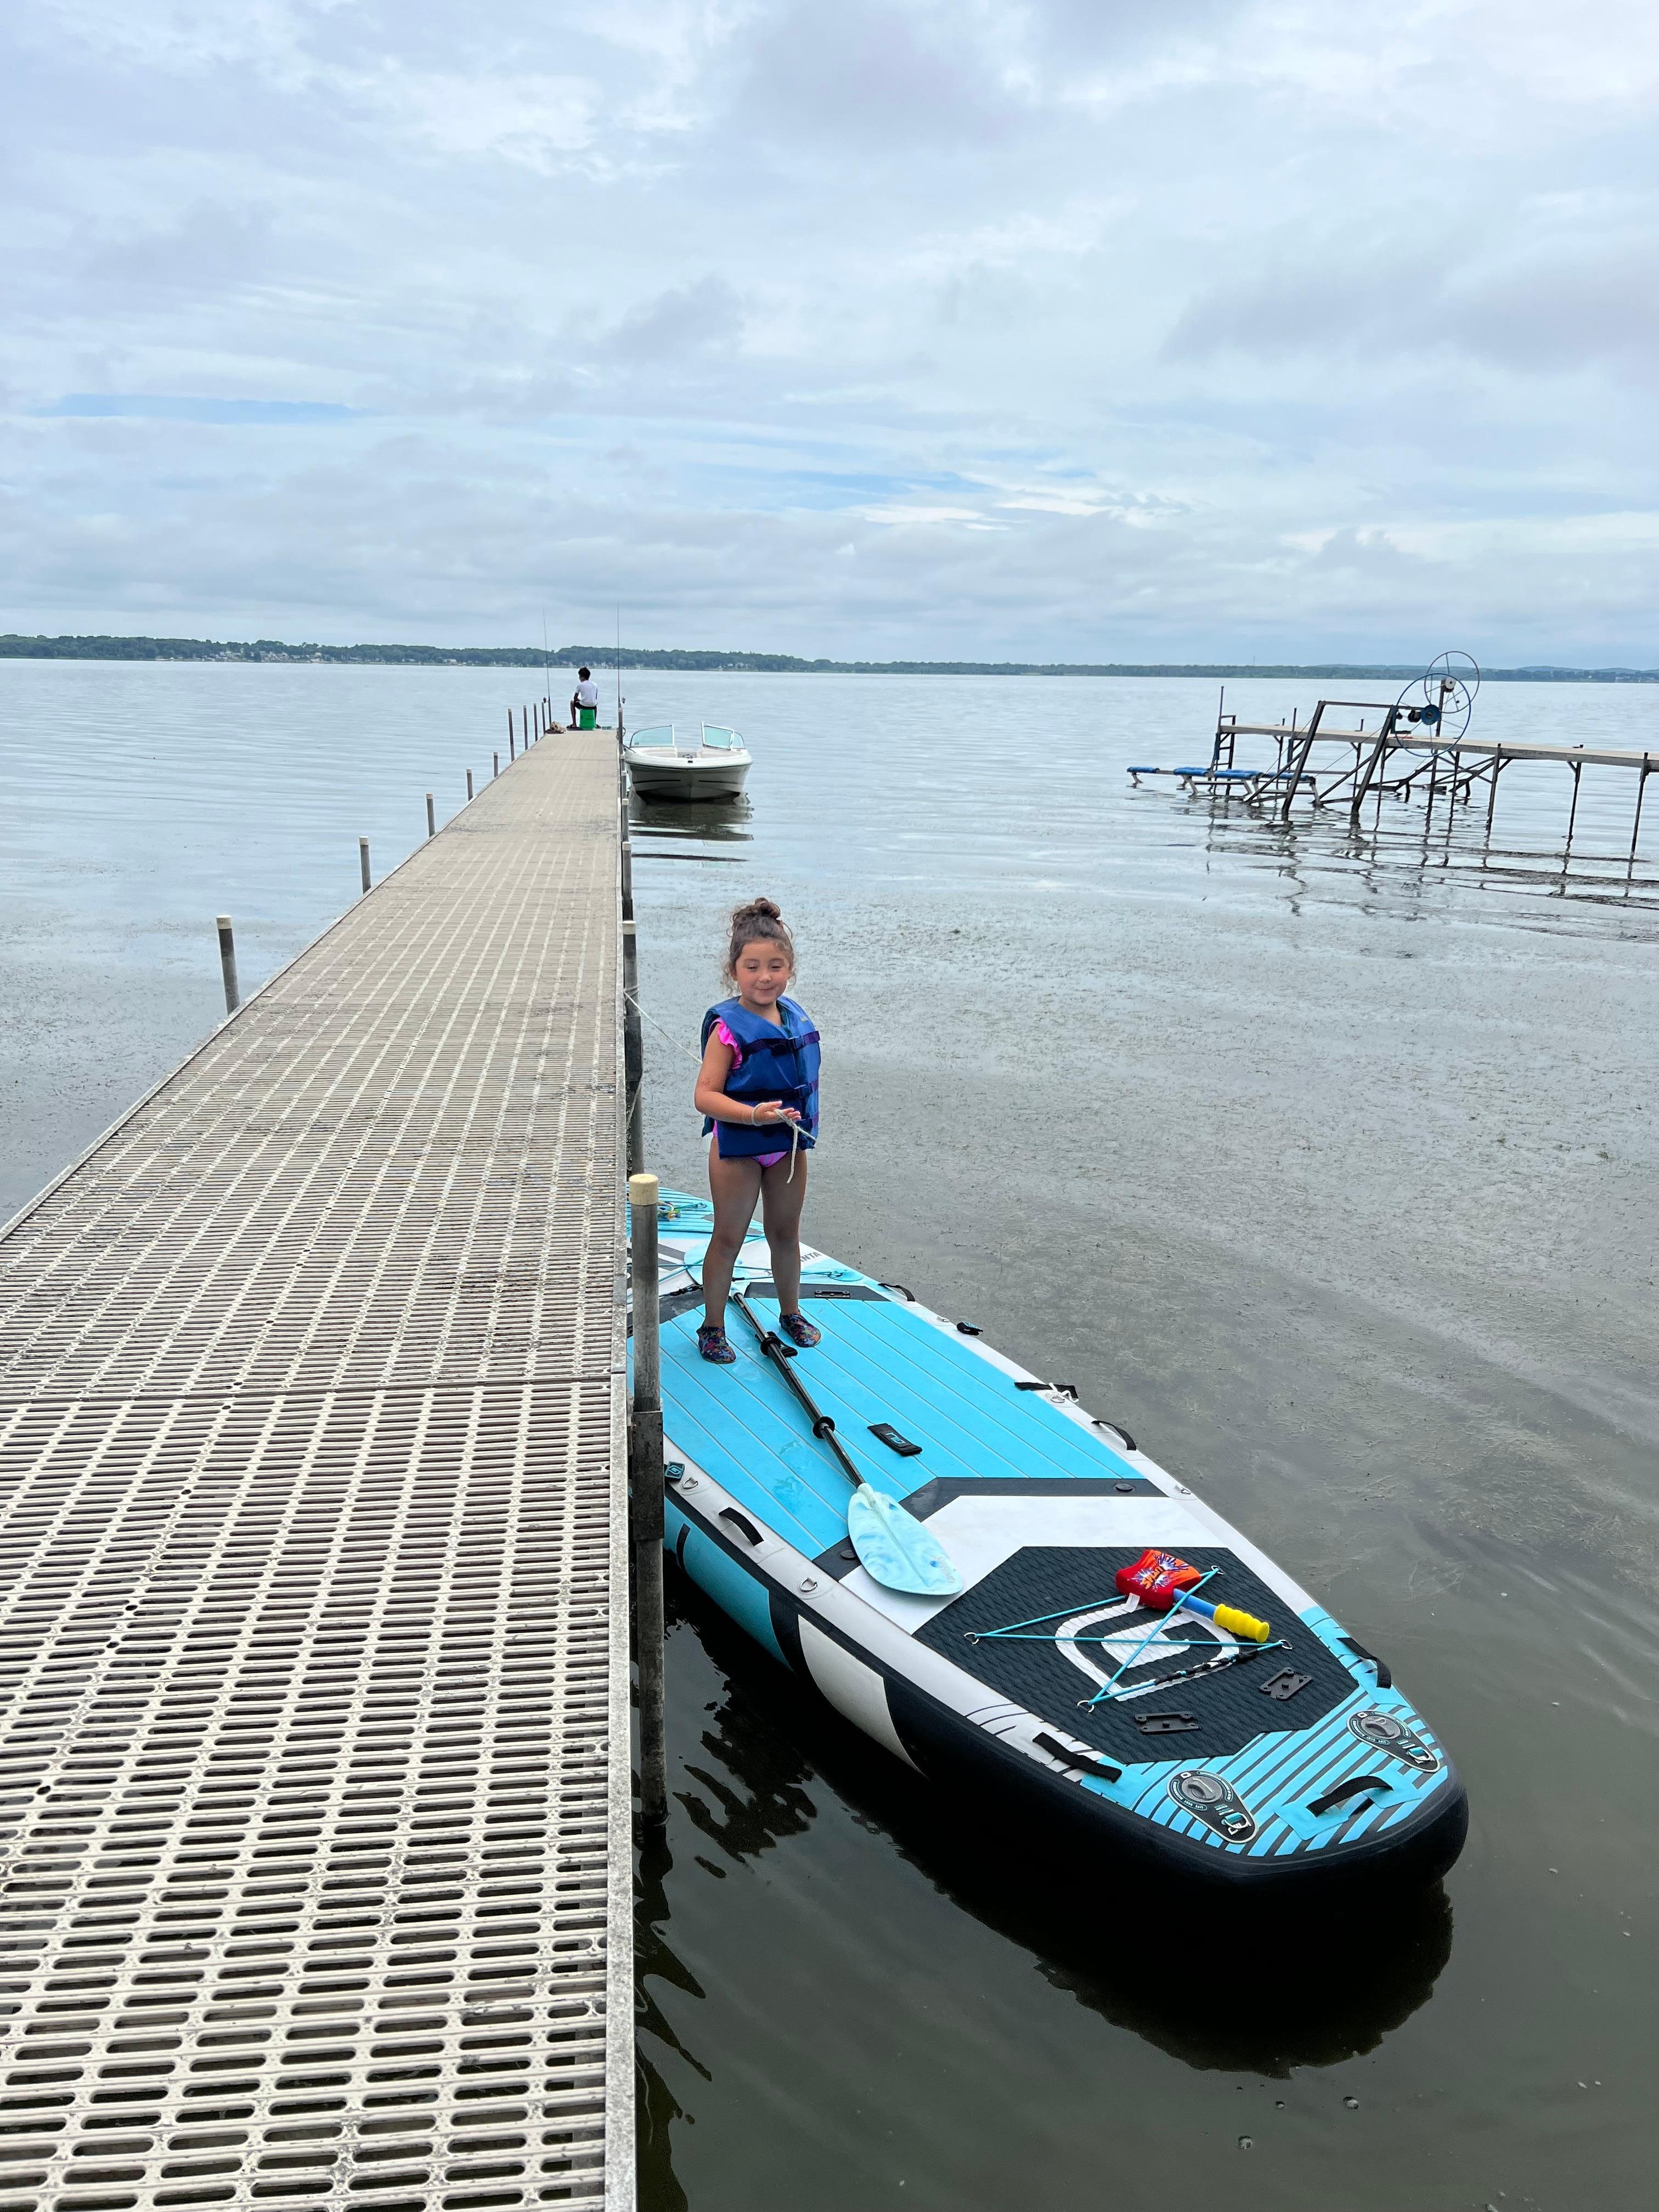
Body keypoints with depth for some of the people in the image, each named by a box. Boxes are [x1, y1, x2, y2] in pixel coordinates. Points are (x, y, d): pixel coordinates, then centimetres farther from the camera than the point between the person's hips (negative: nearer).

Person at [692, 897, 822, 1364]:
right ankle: (712, 1326, 21)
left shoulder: (796, 1017, 0)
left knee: (785, 1233, 20)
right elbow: (705, 1095, -23)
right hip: (737, 1146, -6)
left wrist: (802, 1122, 10)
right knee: (729, 1237, 7)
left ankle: (791, 1313, 39)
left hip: (789, 1144, 6)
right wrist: (753, 1115, -34)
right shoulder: (728, 1027, -19)